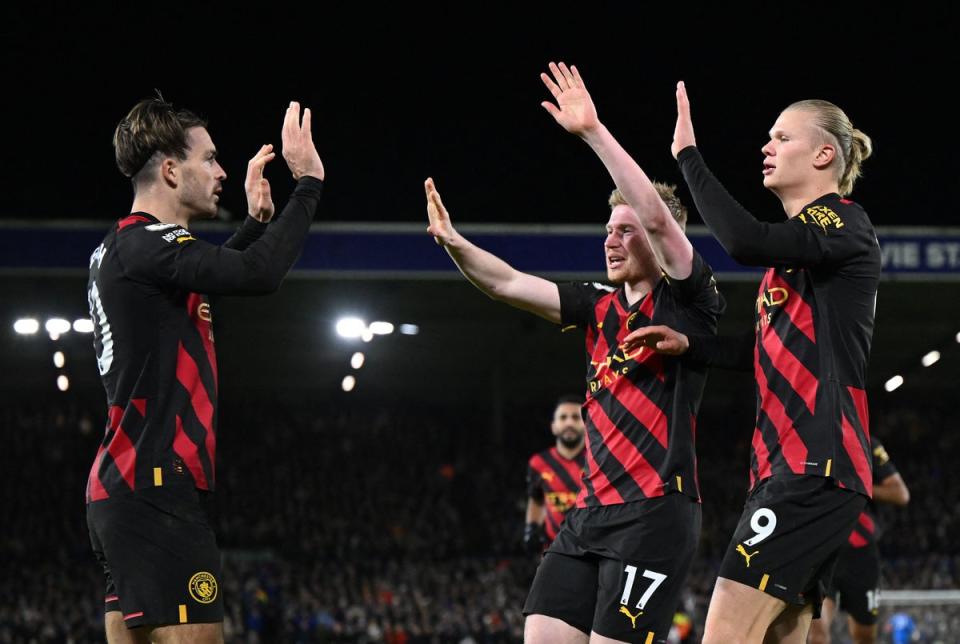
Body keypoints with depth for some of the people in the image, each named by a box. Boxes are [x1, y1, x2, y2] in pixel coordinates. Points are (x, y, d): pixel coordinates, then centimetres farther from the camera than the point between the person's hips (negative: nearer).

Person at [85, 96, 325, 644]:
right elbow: (258, 273, -26)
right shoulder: (145, 244, -13)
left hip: (122, 492, 10)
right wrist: (309, 183, -16)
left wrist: (256, 220, 30)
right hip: (159, 495, -10)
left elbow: (211, 275, 38)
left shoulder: (119, 249, 18)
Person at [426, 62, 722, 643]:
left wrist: (594, 132, -23)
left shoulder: (688, 301, -3)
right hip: (590, 511, 7)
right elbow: (509, 285, 14)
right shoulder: (601, 307, 16)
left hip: (655, 512, -7)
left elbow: (658, 215, -18)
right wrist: (454, 242, -3)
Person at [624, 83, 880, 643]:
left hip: (817, 464, -10)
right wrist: (688, 344, 12)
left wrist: (688, 154, -15)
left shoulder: (845, 223, -6)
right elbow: (762, 351, 29)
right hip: (784, 465, 10)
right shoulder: (797, 238, 23)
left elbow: (745, 241, -25)